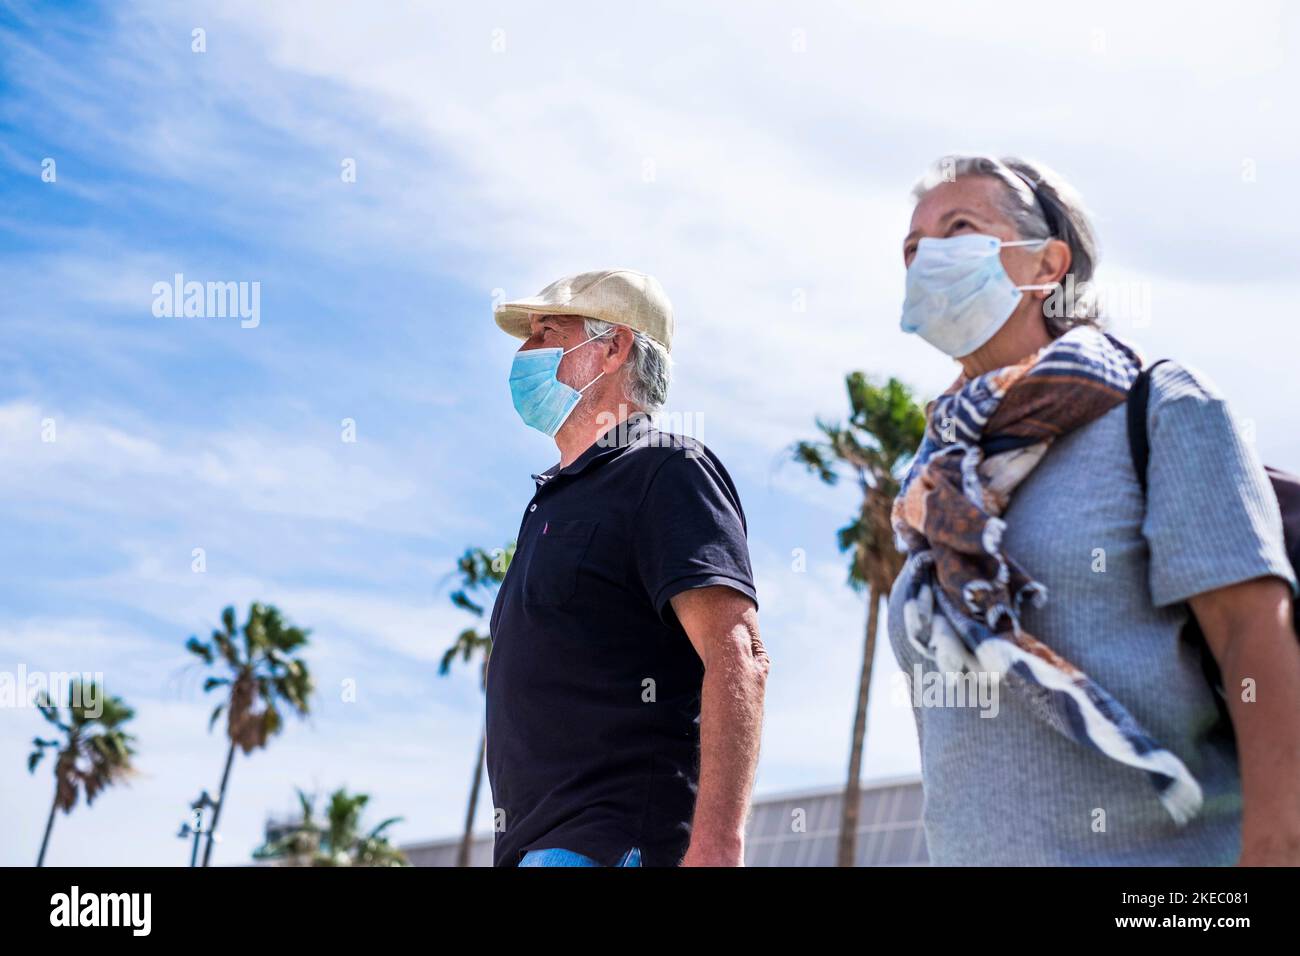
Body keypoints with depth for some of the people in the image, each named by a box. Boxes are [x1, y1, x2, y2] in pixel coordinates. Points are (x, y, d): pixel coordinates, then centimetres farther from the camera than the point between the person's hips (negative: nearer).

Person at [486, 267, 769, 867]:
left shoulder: (665, 470, -3)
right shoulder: (558, 498, 24)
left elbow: (737, 659, -16)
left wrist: (716, 843, -26)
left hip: (619, 843, -9)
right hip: (538, 845, 9)